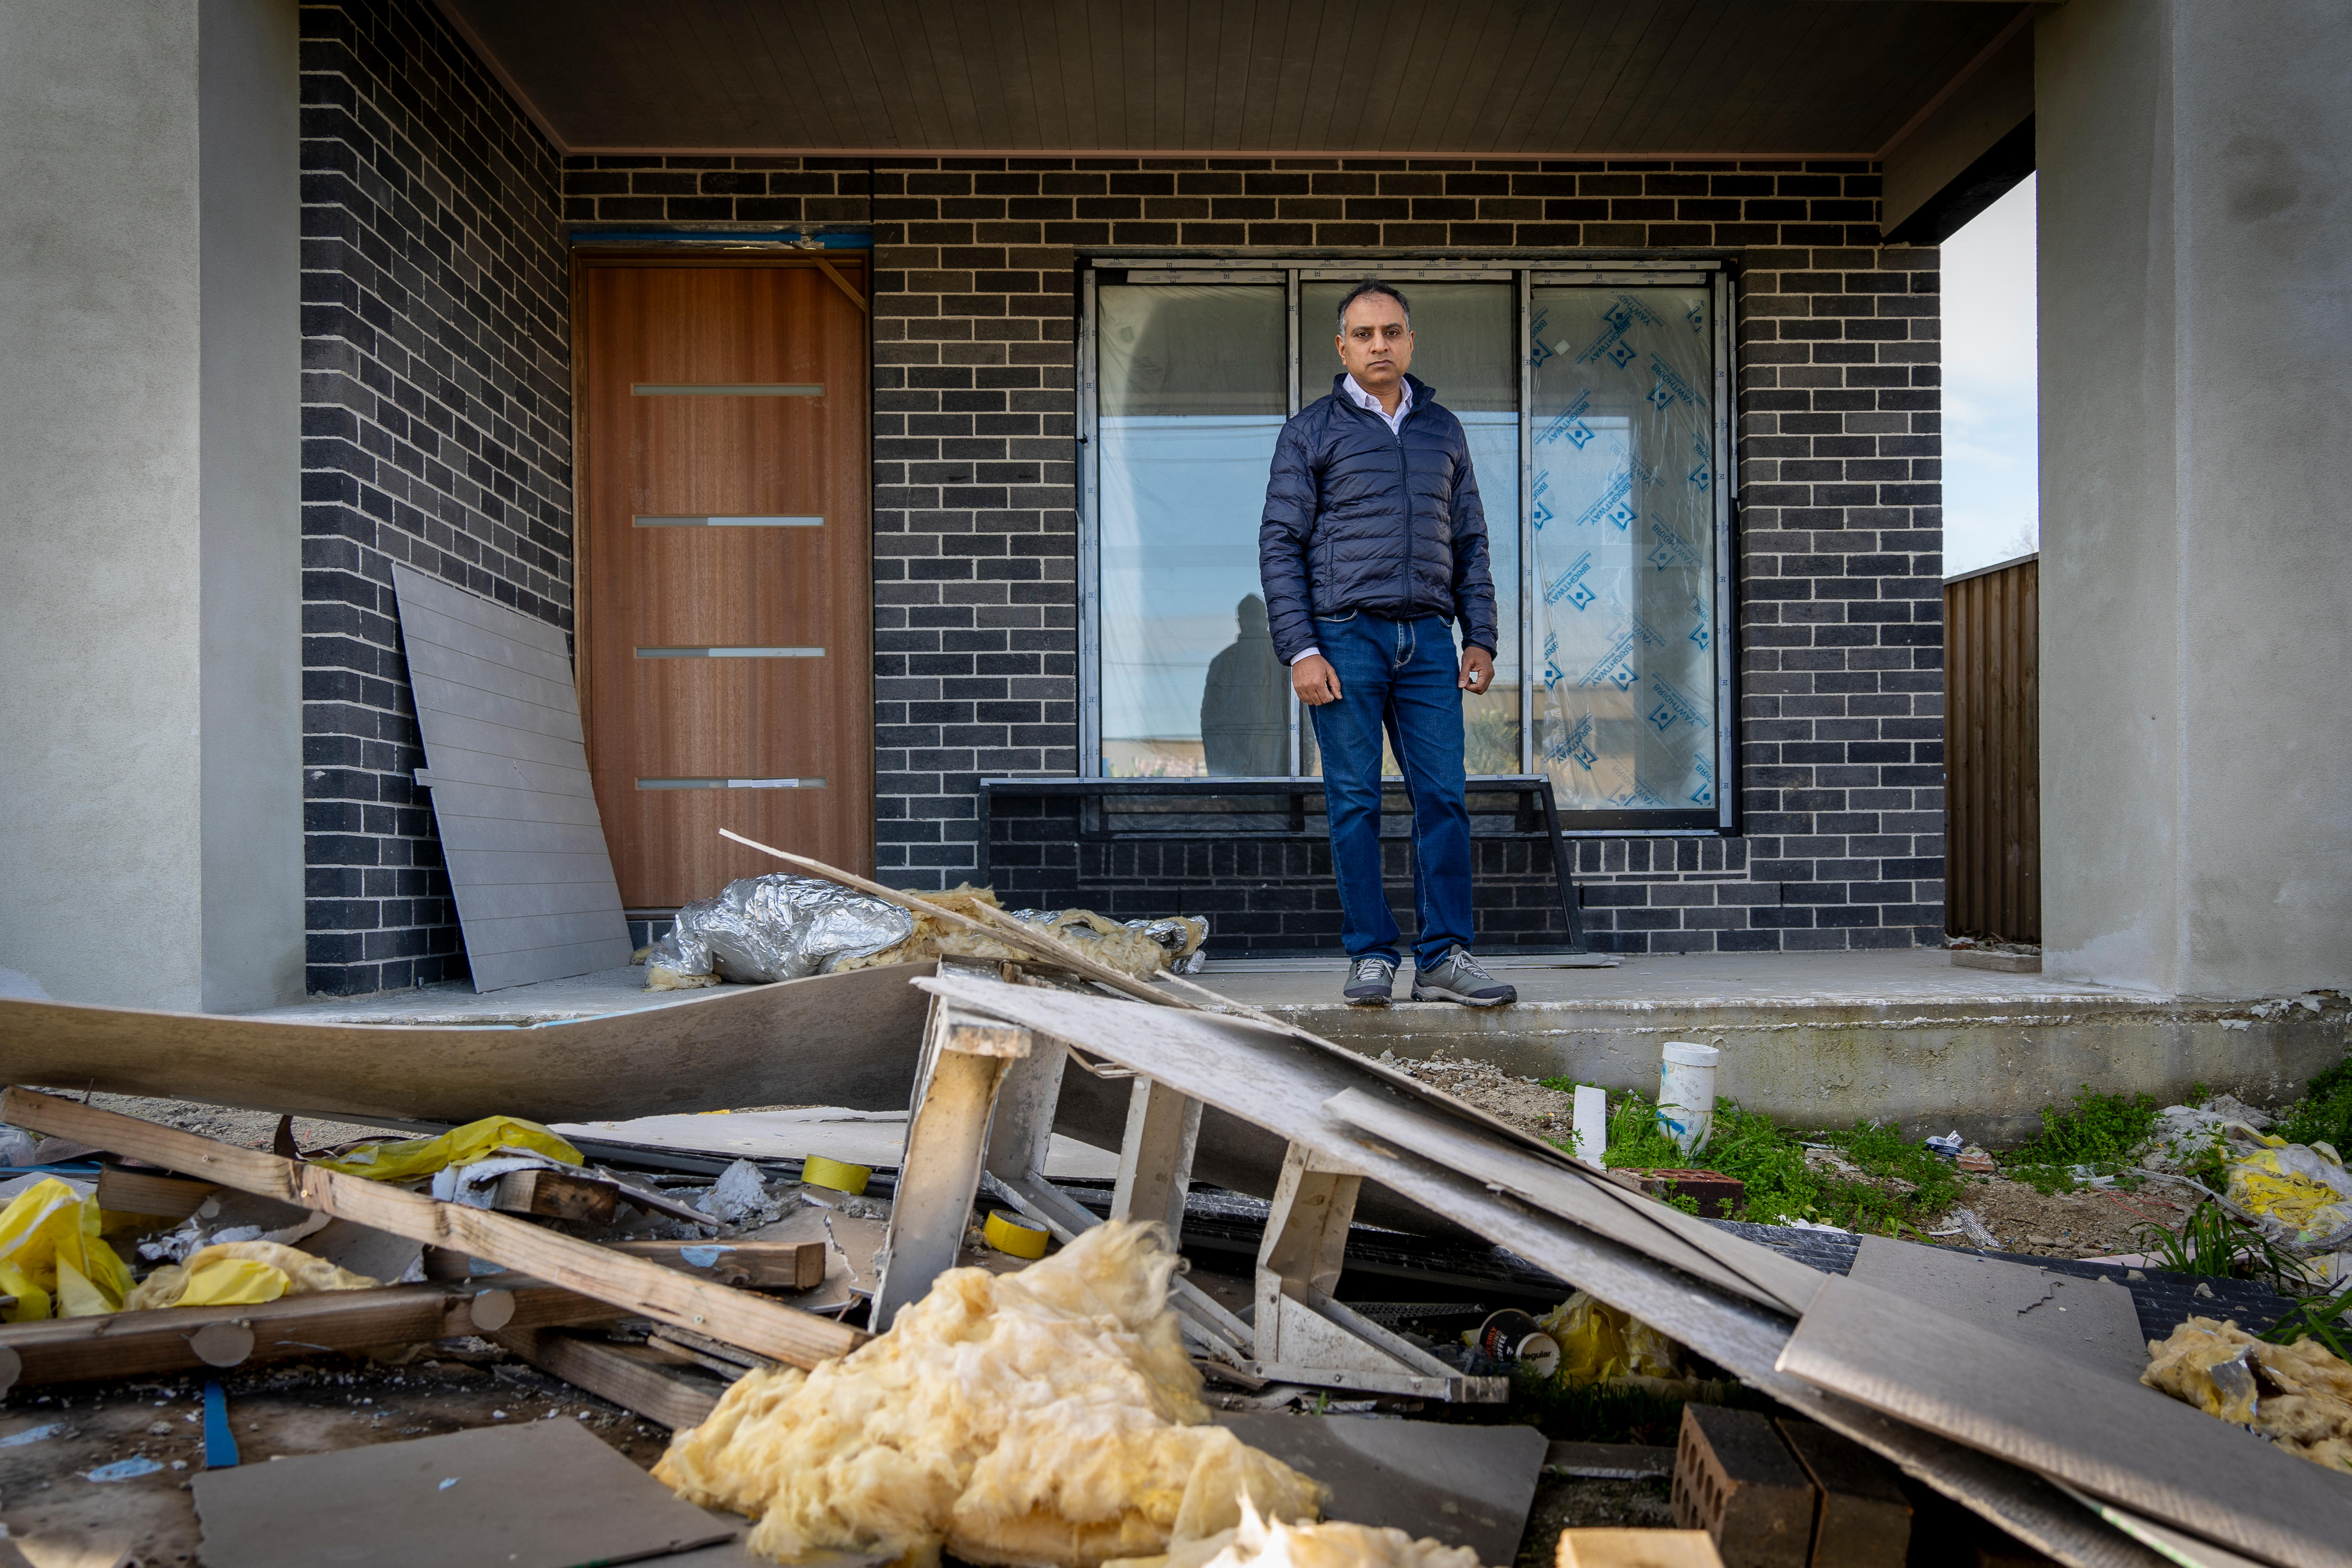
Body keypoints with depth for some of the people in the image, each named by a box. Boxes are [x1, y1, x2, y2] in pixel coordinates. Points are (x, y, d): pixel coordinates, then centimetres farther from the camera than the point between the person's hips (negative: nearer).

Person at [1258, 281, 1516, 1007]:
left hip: (1427, 640, 3)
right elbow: (1280, 544, 0)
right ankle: (1371, 957, 7)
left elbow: (1470, 542, 20)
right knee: (1355, 803, -1)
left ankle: (1444, 957, 4)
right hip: (1345, 636, -3)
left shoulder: (1443, 430, 17)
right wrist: (1300, 651, -9)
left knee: (1443, 797, -2)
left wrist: (1481, 639, 9)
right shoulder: (1311, 431, 5)